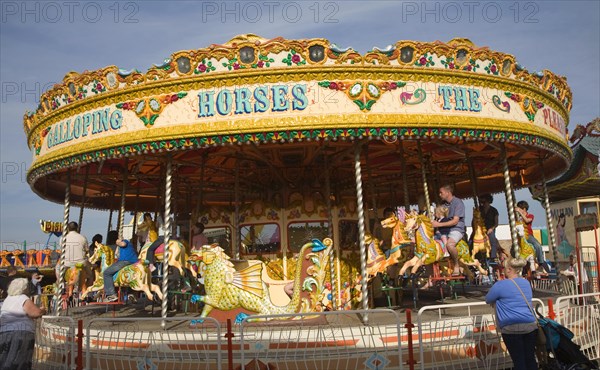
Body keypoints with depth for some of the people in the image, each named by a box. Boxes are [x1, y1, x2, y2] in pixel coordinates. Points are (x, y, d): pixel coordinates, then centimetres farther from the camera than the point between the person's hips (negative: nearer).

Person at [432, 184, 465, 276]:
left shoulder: (458, 202, -9)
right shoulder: (444, 203, 15)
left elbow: (455, 221, -15)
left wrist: (438, 224, -20)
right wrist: (433, 222, -5)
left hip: (456, 229, -8)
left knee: (449, 244, -36)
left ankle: (457, 265, -14)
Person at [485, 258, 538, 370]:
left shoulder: (500, 285, -10)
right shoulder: (526, 283, 10)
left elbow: (488, 300, 3)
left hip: (512, 327, -6)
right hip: (531, 325, 6)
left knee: (518, 361, 2)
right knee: (530, 358, 14)